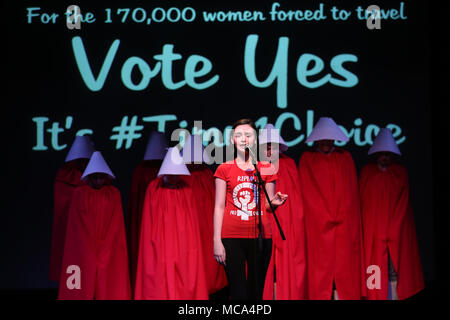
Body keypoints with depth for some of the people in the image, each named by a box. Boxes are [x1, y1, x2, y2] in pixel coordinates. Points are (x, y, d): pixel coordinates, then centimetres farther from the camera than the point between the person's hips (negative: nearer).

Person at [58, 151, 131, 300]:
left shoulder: (114, 194, 4)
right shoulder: (79, 193, 2)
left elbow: (116, 224, 1)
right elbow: (77, 225, -1)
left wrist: (102, 251, -8)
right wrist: (91, 252, -8)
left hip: (109, 252, 1)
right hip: (83, 252, -1)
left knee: (108, 288, -3)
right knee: (85, 289, -5)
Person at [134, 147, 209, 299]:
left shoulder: (187, 191, 5)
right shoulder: (153, 190, 0)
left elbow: (193, 224, 9)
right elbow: (149, 226, 3)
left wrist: (192, 251, 2)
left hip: (183, 251, 2)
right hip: (160, 251, -2)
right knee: (159, 288, -6)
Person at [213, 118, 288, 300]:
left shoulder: (266, 169, 9)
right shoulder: (224, 169, 6)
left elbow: (268, 206, 13)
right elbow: (219, 207, 4)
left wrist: (275, 202, -11)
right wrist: (217, 241, -4)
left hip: (260, 237, 1)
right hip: (232, 237, -1)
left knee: (256, 292, 1)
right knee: (238, 293, -5)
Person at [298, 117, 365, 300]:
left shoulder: (345, 158, 14)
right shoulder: (307, 159, 8)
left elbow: (351, 190, 10)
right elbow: (307, 192, 2)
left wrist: (339, 215, -2)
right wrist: (327, 217, -6)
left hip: (345, 222, 2)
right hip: (318, 223, -2)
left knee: (345, 264, -4)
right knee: (320, 263, -6)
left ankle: (344, 296, -3)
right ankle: (320, 296, -6)